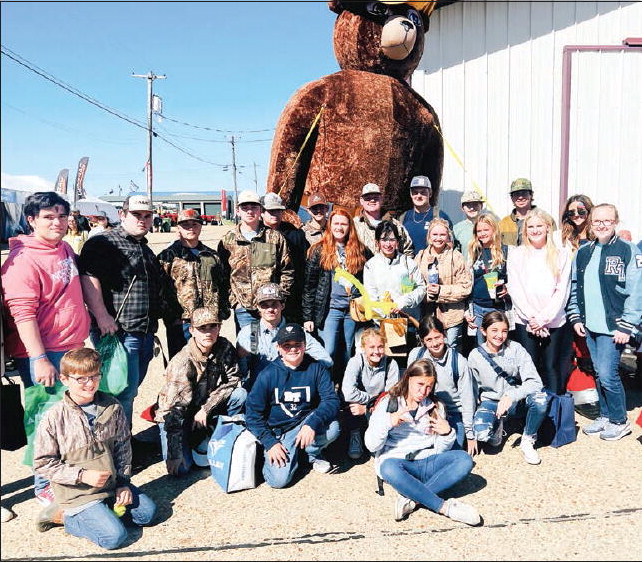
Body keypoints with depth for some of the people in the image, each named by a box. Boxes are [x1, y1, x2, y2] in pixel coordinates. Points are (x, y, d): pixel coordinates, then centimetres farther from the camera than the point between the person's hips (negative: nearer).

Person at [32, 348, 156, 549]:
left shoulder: (112, 407, -5)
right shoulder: (54, 418, -16)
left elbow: (123, 447, 5)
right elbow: (43, 463, -11)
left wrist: (123, 482, 0)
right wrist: (82, 475, -19)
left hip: (112, 483, 5)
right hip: (77, 492, -5)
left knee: (147, 512, 3)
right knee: (115, 536, -14)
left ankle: (105, 506, 16)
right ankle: (64, 515, 4)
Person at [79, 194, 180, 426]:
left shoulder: (146, 250, 21)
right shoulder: (103, 242, -6)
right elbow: (88, 279, -19)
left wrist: (152, 328, 25)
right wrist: (102, 317, -25)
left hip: (145, 334, 8)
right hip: (118, 332, -8)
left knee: (131, 388, 16)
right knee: (125, 390, -7)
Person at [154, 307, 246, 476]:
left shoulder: (224, 348, -12)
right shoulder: (182, 362, -27)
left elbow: (233, 379, -10)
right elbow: (175, 407, -30)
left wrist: (206, 409, -20)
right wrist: (175, 455, -34)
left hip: (205, 411, 4)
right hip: (178, 417, -4)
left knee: (240, 394, -20)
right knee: (180, 468, -21)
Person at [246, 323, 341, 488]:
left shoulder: (316, 369, -5)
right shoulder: (268, 374, -8)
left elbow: (331, 400, -14)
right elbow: (253, 412, -5)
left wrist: (312, 424, -31)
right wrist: (269, 442, -15)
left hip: (306, 424, 1)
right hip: (277, 432, -1)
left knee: (332, 428, -29)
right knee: (278, 479, -21)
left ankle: (313, 453, 5)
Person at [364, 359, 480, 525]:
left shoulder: (436, 407, 14)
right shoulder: (388, 403, 3)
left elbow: (440, 449, 11)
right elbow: (371, 445, -3)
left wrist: (447, 433, -10)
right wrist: (387, 422, -19)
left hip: (428, 462, 4)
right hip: (397, 460, -3)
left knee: (464, 459, -22)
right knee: (389, 468, -38)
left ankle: (412, 498, -31)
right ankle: (446, 507, -30)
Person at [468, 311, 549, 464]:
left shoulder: (515, 349, -13)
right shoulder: (475, 356, -10)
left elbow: (534, 382, -20)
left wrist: (511, 396, -37)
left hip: (516, 400, 0)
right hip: (489, 401, 0)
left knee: (540, 398, -33)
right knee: (482, 433, -31)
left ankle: (527, 441, -6)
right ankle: (497, 426, 9)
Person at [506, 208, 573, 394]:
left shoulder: (561, 255, 6)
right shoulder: (516, 254, 6)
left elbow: (562, 290, 0)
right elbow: (514, 289, -1)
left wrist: (544, 317, -9)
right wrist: (532, 317, -9)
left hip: (555, 322, 0)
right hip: (525, 322, 0)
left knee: (552, 367, 2)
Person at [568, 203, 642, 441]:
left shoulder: (628, 251, -7)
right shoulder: (583, 252, 11)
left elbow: (636, 291, -11)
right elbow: (574, 287, 16)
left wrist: (627, 326, -14)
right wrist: (575, 317, 9)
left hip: (613, 326, -6)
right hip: (589, 325, 6)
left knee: (608, 374, -6)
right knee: (599, 374, 14)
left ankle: (619, 421, 14)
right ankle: (604, 416, 29)